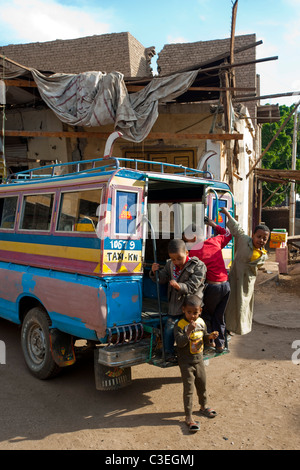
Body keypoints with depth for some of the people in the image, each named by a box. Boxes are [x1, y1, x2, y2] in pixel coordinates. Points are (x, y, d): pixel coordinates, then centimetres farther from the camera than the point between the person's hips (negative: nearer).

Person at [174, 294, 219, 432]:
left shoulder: (201, 322, -1)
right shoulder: (180, 325, -21)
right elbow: (180, 343, -30)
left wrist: (210, 336, -9)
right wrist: (189, 331, -43)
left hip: (199, 360, 6)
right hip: (186, 363, -6)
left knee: (202, 385, 21)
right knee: (188, 389, 0)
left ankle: (203, 407, 44)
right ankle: (189, 417, 12)